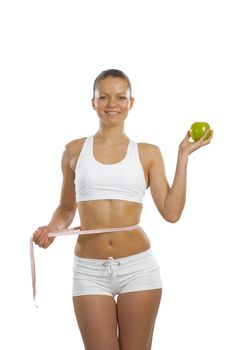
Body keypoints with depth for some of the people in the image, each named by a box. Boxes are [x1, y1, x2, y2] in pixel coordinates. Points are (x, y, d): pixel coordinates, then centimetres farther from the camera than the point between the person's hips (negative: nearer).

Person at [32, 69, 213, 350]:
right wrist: (51, 229, -5)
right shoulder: (75, 150, 6)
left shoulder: (148, 153, 5)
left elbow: (171, 212, -3)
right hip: (90, 271, 0)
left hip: (138, 266, 0)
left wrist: (183, 155, -2)